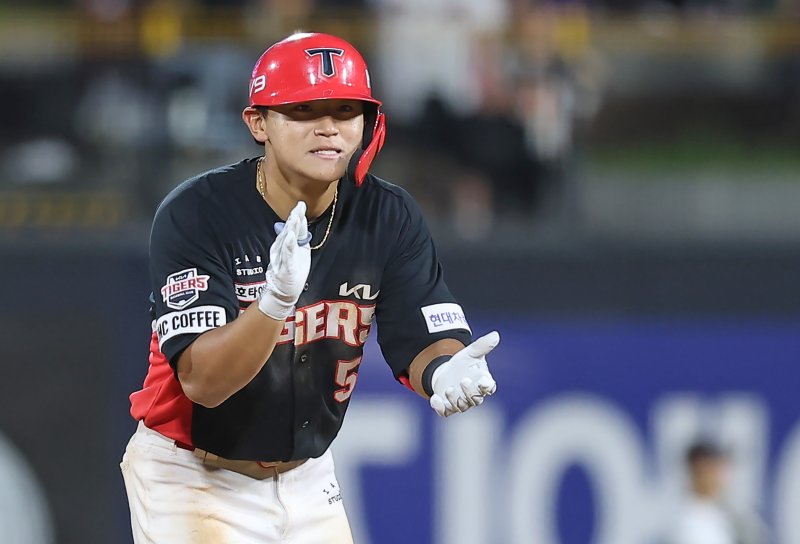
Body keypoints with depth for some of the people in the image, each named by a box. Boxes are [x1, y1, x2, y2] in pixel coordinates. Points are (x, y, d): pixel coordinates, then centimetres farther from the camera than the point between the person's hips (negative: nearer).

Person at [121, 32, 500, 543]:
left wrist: (444, 371, -34)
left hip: (307, 478, 4)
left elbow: (422, 346, -10)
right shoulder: (194, 214, -21)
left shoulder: (389, 217, -8)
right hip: (191, 477, -4)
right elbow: (201, 381, -28)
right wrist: (276, 300, -46)